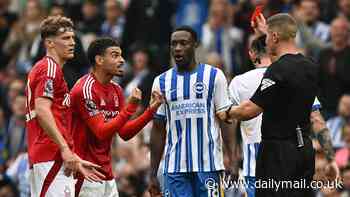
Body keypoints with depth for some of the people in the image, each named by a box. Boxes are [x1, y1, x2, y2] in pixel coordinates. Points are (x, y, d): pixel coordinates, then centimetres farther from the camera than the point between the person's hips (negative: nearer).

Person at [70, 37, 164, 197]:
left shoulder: (116, 90, 12)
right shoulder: (86, 89, -15)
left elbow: (125, 133, 10)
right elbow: (101, 132, -20)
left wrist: (151, 111, -1)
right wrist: (130, 108, -24)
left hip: (107, 173, 9)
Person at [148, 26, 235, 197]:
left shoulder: (214, 76, 1)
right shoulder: (162, 82, 9)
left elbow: (225, 119, 0)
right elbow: (158, 130, 11)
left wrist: (232, 159, -11)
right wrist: (153, 175, 7)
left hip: (208, 164, -2)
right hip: (174, 168, 2)